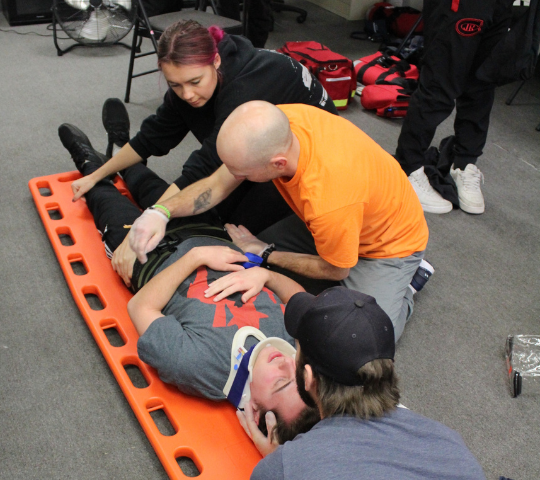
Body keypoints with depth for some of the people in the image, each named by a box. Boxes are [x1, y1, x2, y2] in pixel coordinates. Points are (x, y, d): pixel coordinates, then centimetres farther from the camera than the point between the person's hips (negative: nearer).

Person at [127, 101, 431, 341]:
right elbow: (219, 184, -12)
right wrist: (161, 211, -27)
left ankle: (408, 283, 10)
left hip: (391, 242, -6)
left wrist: (264, 253, -12)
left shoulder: (329, 201, -45)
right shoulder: (275, 125, -27)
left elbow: (334, 270, -22)